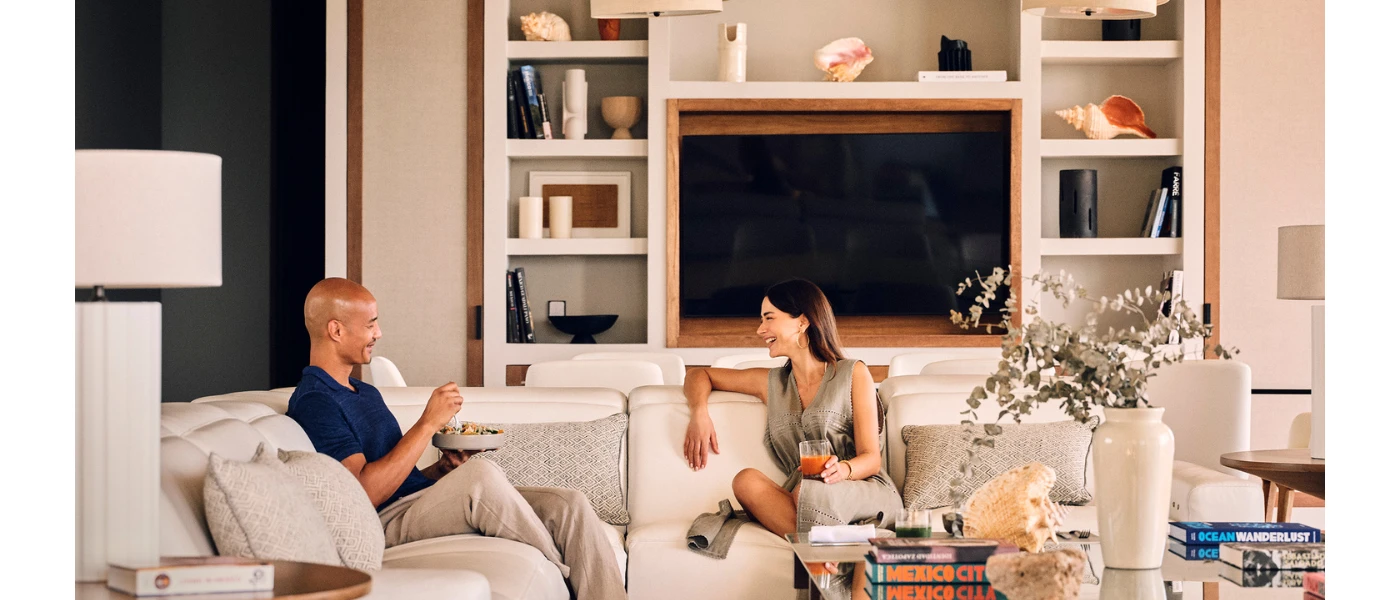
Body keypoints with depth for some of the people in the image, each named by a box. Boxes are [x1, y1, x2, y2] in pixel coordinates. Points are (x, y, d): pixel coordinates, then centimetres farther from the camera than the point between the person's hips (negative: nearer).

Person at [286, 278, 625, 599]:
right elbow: (366, 491, -19)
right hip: (388, 525, -9)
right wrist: (429, 423, -15)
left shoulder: (366, 393, 25)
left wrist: (443, 469, 2)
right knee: (481, 474, -36)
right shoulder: (313, 402, -7)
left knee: (570, 505, -12)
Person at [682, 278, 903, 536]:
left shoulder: (852, 374, 6)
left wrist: (842, 469, -25)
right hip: (802, 499, 5)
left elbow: (871, 459, 0)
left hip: (867, 493, -5)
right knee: (747, 480, -28)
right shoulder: (773, 382, 20)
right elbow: (700, 375, 29)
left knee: (809, 492, -39)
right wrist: (700, 414, 6)